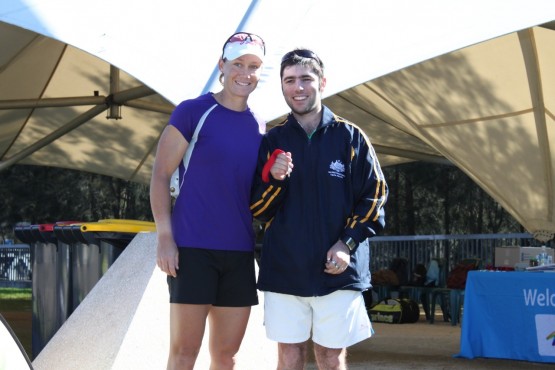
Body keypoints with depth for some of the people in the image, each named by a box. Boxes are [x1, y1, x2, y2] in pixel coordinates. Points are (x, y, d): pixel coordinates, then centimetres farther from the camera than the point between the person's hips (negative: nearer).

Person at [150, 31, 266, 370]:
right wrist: (165, 237, -13)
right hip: (193, 247, -5)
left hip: (241, 253, 5)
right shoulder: (193, 112, -3)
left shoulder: (260, 127, 12)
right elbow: (160, 174, -5)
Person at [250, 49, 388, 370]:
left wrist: (348, 243, -9)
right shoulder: (273, 141, 7)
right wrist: (273, 180, -16)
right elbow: (258, 210, 4)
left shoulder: (350, 137, 3)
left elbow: (374, 196, 3)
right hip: (284, 270, 1)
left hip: (338, 271, -1)